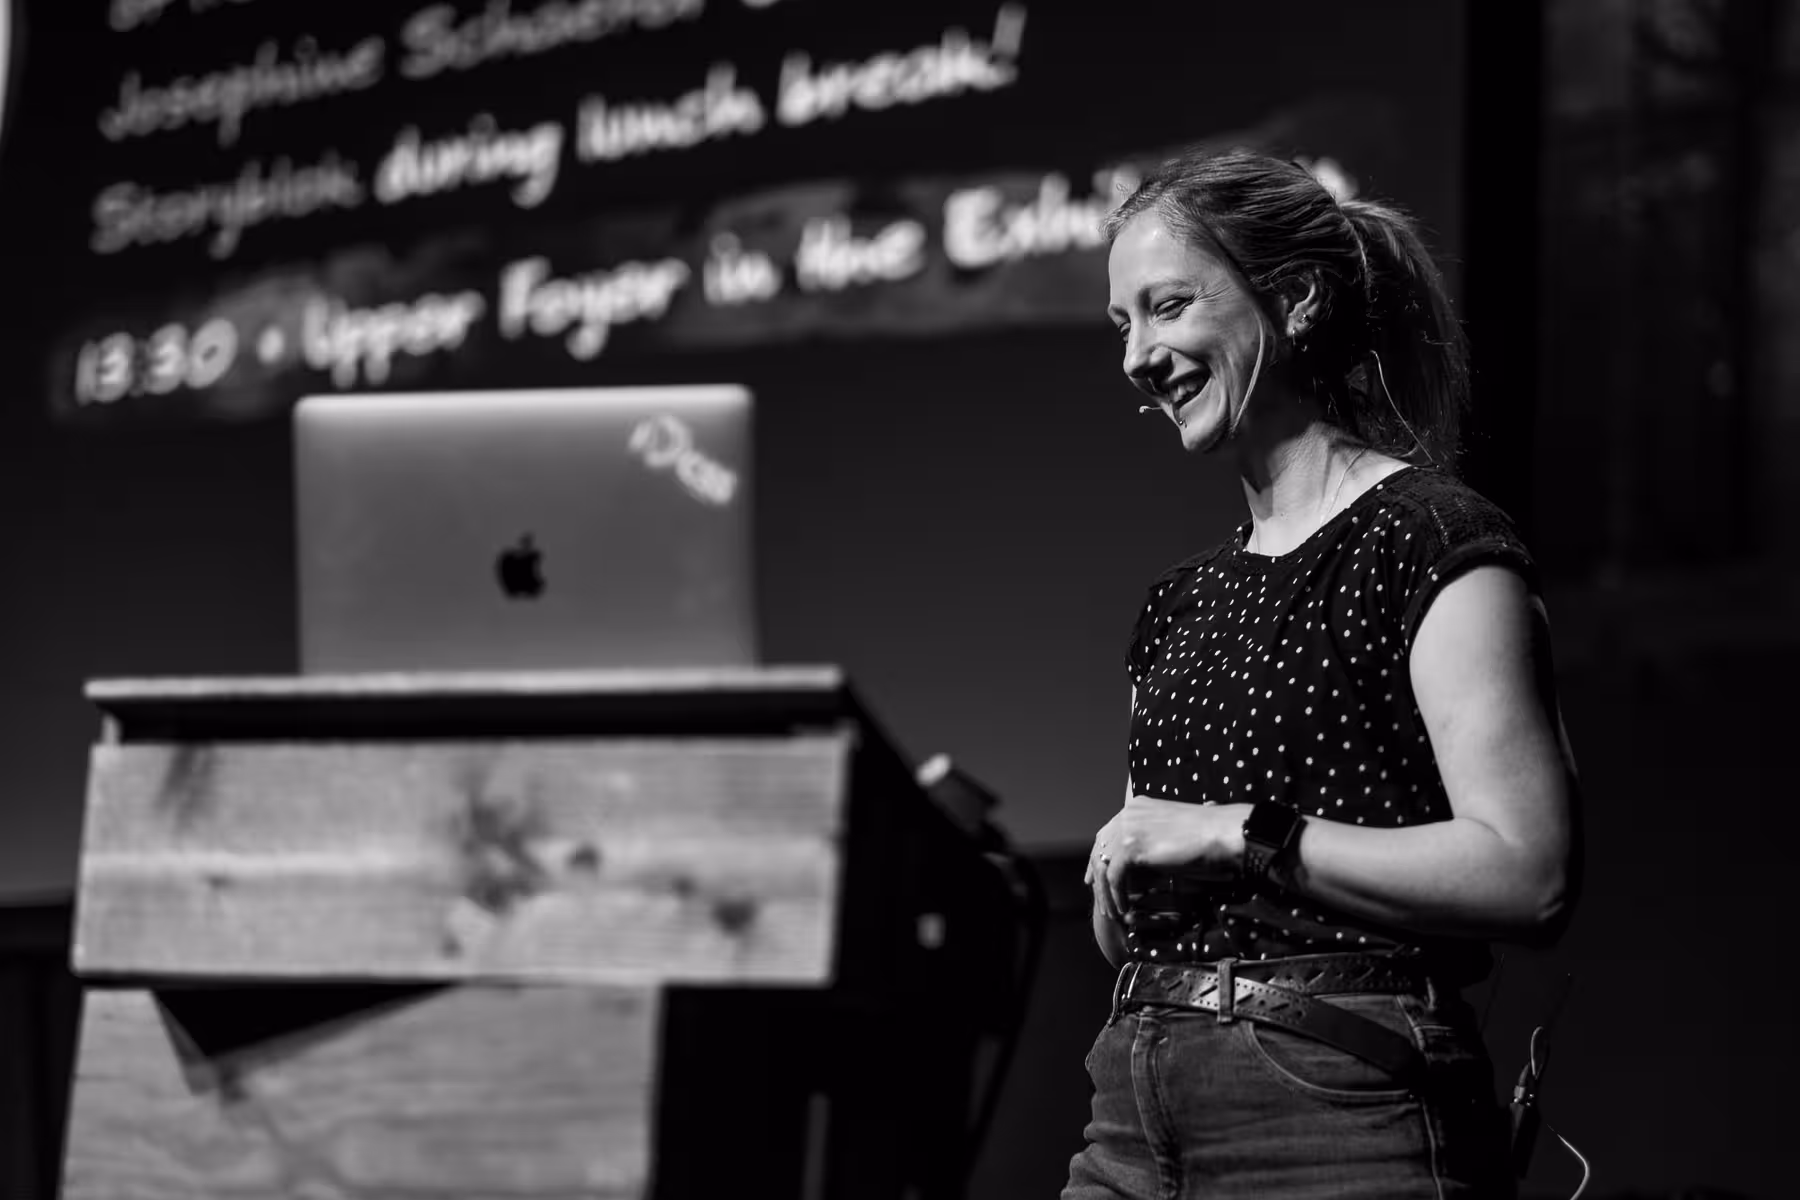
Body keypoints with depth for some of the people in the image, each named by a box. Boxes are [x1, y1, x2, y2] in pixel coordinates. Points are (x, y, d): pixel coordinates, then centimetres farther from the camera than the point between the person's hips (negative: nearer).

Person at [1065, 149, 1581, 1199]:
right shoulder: (1184, 600, 18)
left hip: (1348, 1111, -7)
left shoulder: (1436, 545, -5)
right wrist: (1124, 886, 1)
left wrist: (1242, 834, -16)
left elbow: (1532, 877, -17)